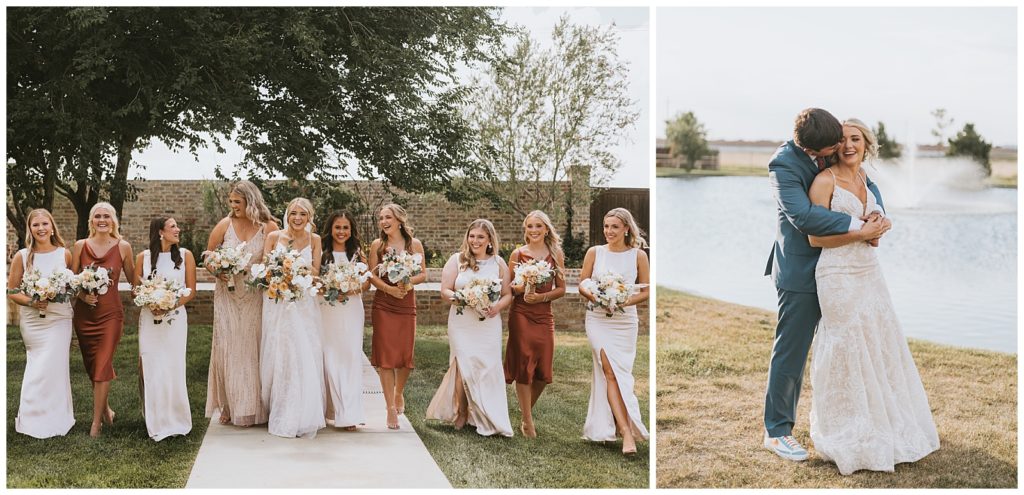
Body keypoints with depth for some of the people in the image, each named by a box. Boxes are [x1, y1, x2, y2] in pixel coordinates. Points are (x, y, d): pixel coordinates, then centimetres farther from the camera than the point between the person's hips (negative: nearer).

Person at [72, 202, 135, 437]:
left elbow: (133, 280, 6)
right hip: (84, 312, 3)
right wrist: (82, 294, -11)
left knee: (102, 367, -6)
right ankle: (105, 409, 34)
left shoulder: (123, 247, -2)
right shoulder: (80, 246, 2)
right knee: (92, 366, 13)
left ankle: (96, 422, 3)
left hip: (110, 312, -3)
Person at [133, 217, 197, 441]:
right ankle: (155, 421, 10)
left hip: (175, 318, -1)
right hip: (149, 319, 1)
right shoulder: (143, 257, 5)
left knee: (173, 368, -2)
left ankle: (174, 420, 11)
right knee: (151, 369, 0)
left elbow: (191, 290, 1)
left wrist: (170, 305, -13)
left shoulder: (185, 255, 3)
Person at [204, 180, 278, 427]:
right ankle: (230, 406, 15)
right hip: (227, 296, 1)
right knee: (227, 349, 4)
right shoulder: (225, 225, -2)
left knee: (253, 349, 5)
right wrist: (217, 271, -12)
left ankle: (254, 408, 15)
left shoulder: (269, 227, -6)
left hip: (255, 298, -1)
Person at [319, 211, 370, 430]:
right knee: (330, 359, -2)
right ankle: (335, 410, 4)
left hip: (352, 311, 1)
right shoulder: (322, 253, 3)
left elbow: (366, 284, 11)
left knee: (351, 357, -3)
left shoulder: (357, 253, 10)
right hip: (328, 311, -1)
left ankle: (349, 413, 0)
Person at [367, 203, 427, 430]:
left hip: (407, 305, 1)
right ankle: (391, 408, 1)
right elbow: (372, 275, -1)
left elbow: (423, 274, 4)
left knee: (406, 355, 4)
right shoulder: (377, 245, 3)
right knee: (385, 356, -4)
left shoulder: (414, 244, 4)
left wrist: (408, 282, -15)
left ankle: (399, 393, 33)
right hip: (383, 306, -1)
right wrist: (390, 289, -17)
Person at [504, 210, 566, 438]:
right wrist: (524, 286, -16)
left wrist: (541, 296, -11)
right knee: (524, 366, -2)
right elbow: (509, 287, 4)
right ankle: (528, 421, 7)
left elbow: (561, 288, 5)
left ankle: (527, 410, 27)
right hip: (521, 315, -2)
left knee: (543, 370, 2)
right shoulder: (518, 254, 2)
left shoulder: (556, 253, 6)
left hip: (544, 315, 2)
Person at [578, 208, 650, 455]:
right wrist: (593, 296, -15)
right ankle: (627, 431, -13)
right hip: (598, 319, 0)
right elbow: (581, 285, 6)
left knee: (616, 374, 2)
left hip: (625, 321, 1)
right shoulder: (595, 252, 3)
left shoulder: (638, 255, 1)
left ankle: (612, 427, 17)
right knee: (611, 372, -11)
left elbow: (646, 291, 3)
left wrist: (625, 302, -13)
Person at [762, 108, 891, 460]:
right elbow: (803, 216, -28)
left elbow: (866, 183, 13)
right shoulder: (784, 164, -18)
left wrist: (878, 218, -8)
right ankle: (776, 431, 11)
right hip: (801, 269, -7)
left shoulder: (834, 154, 3)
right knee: (791, 350, 0)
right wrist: (860, 228, -26)